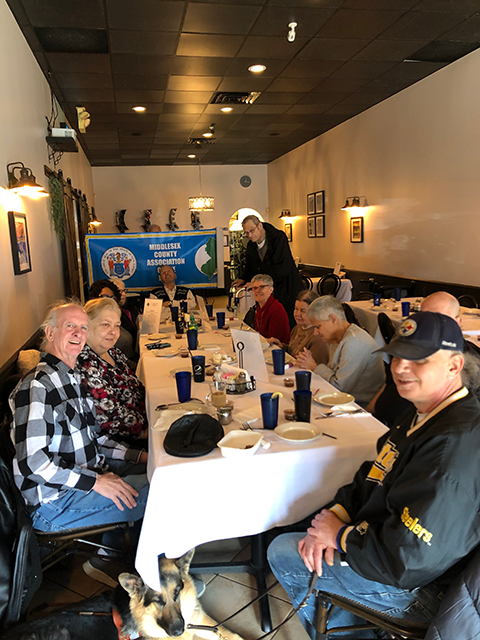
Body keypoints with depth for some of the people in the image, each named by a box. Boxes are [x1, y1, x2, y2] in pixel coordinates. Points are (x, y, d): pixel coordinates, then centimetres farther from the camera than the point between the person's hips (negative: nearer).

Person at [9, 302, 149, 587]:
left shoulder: (72, 379, 11)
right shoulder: (37, 386, -20)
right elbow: (31, 461, -26)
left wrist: (137, 455, 4)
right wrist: (96, 482, -25)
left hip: (88, 473, 10)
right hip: (54, 502, -10)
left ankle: (105, 560, 14)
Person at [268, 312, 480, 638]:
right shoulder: (424, 413, 1)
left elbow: (405, 562, -32)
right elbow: (373, 476, 8)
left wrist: (340, 535, -17)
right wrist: (337, 514, -7)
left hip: (413, 587, -9)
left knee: (282, 553, 0)